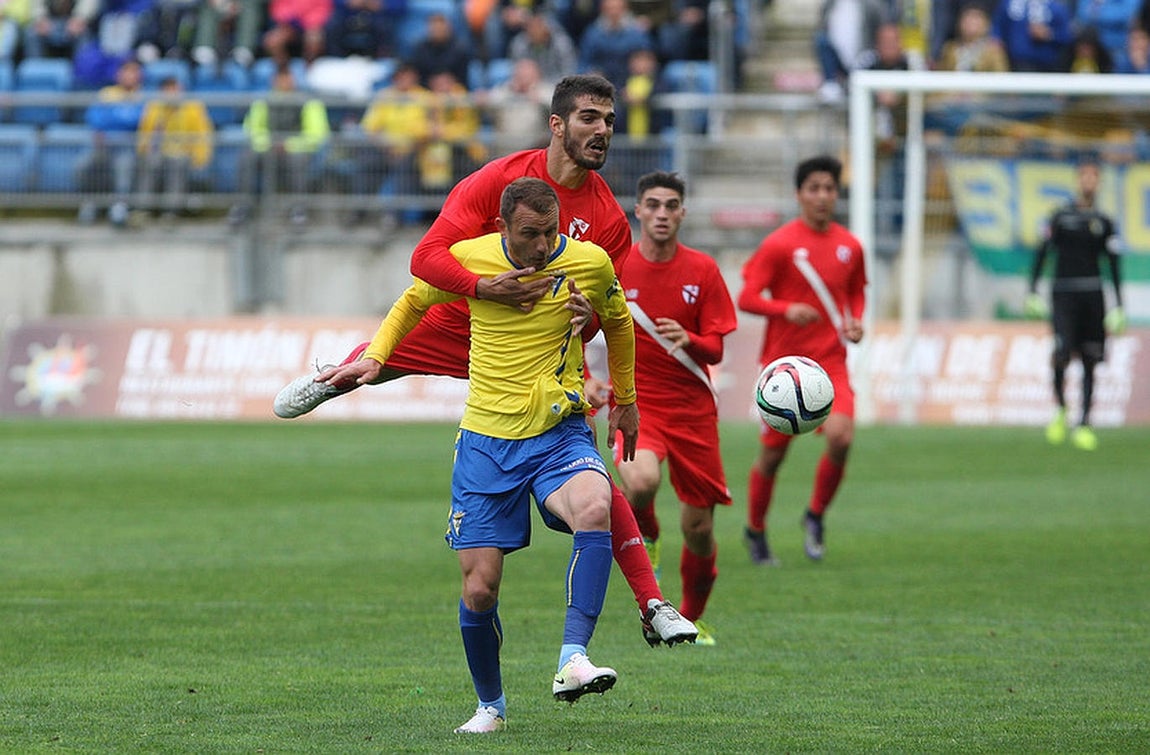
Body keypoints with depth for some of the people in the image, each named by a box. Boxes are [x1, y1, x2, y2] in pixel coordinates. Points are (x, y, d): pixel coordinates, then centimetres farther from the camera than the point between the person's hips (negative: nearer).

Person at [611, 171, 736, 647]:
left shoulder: (702, 270, 0)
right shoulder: (612, 268, -4)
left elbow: (716, 350, -2)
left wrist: (686, 339, -24)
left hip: (692, 407, 2)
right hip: (636, 404, -2)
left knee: (699, 529, 4)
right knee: (641, 482, -34)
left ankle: (692, 618, 30)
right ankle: (644, 537, 2)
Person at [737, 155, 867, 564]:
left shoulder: (850, 247, 7)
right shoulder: (778, 244, -7)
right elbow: (747, 298, -9)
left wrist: (855, 322, 3)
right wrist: (786, 309, -25)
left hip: (831, 363, 2)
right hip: (784, 362, -2)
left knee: (841, 437, -21)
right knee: (773, 453, 5)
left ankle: (816, 516, 2)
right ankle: (755, 531, 28)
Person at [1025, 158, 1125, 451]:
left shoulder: (1104, 223, 10)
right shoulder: (1061, 217, 7)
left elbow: (1114, 267, 10)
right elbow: (1041, 253, 5)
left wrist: (1118, 308, 4)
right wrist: (1032, 292, -4)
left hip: (1092, 295, 2)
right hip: (1063, 293, -2)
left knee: (1090, 361, 0)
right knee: (1062, 352, -18)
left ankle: (1084, 426, 4)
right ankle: (1060, 408, 7)